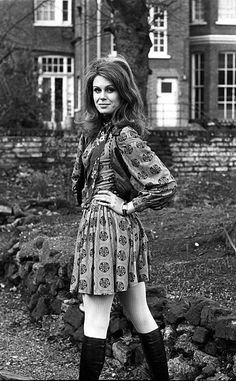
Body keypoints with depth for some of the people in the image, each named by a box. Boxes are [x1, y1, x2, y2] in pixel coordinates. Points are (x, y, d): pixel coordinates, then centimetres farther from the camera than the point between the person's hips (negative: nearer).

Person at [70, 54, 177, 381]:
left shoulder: (124, 136, -14)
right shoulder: (94, 130, 11)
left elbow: (166, 184, -21)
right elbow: (79, 178, 26)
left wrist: (128, 206, -13)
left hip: (106, 226, -9)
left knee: (95, 320, -5)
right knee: (139, 314, 15)